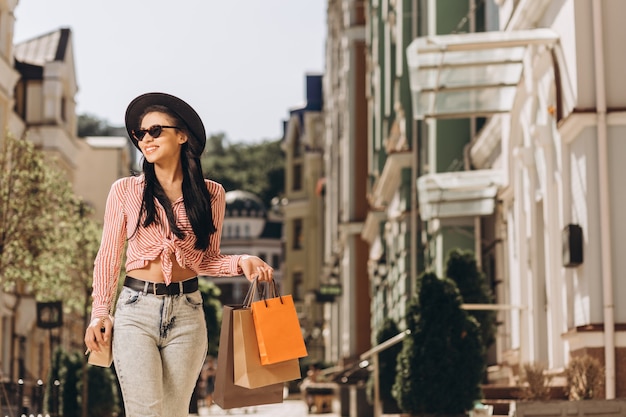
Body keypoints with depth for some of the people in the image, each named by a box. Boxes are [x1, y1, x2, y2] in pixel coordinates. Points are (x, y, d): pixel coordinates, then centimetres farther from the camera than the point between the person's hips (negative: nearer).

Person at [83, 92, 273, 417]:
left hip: (186, 311, 2)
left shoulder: (211, 194, 5)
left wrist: (241, 262, -8)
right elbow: (108, 257, 6)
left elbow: (207, 259, 11)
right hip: (136, 308, -1)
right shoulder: (125, 190, 2)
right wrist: (99, 313, -2)